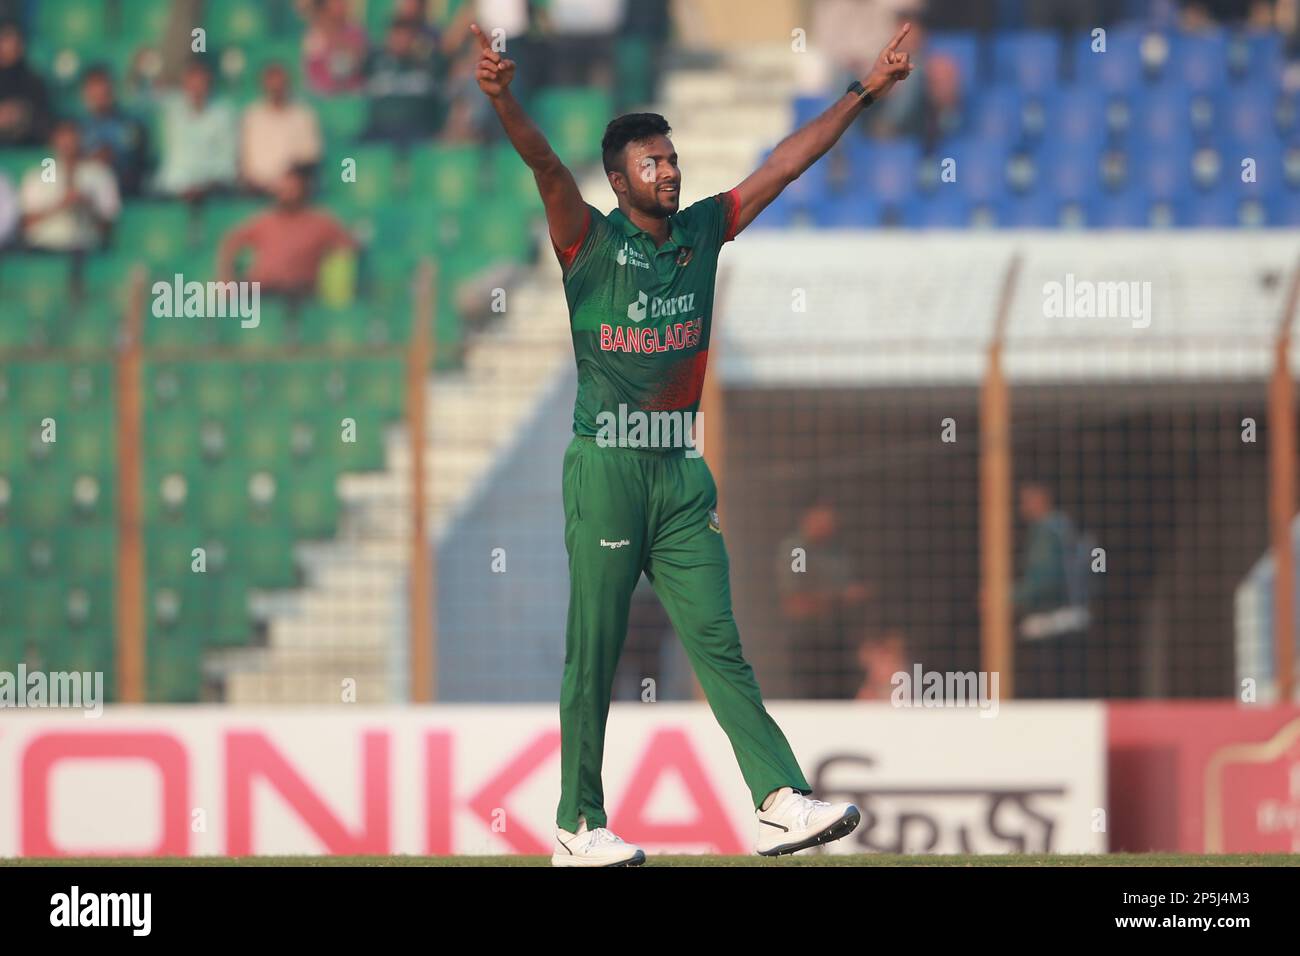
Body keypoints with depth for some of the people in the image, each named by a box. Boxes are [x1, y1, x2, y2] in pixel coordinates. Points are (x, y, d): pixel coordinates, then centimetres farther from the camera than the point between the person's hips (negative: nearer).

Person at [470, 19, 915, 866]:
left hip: (682, 475, 4)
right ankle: (578, 828, 5)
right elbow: (546, 165, -21)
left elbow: (786, 164, 15)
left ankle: (782, 802, -14)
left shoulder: (702, 232, 11)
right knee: (594, 658, -1)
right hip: (607, 469, -4)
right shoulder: (591, 241, -4)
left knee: (718, 641, -3)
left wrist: (866, 92, 15)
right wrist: (503, 100, -40)